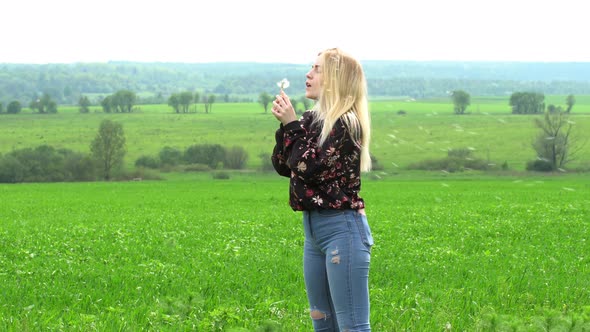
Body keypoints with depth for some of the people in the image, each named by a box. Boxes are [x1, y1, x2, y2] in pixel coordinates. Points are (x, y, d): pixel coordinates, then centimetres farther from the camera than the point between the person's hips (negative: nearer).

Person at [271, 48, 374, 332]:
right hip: (313, 227, 9)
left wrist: (292, 125, -12)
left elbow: (310, 168, -19)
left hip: (342, 228, -9)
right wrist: (284, 125, -2)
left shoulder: (346, 123, -14)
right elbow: (283, 167, 10)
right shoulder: (312, 119, 10)